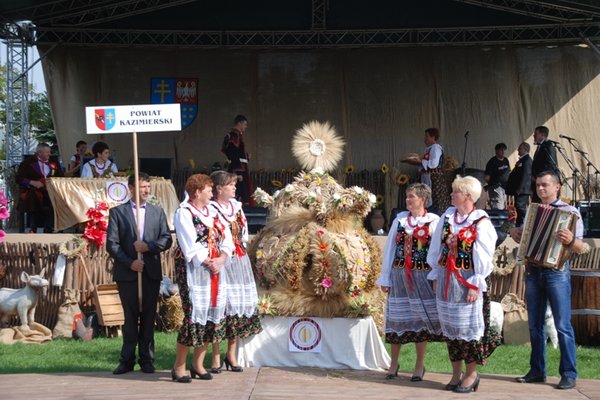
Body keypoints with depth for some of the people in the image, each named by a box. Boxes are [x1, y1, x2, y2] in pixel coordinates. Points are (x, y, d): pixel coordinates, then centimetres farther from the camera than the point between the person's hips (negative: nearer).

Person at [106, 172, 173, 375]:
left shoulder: (157, 212, 10)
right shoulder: (117, 212, 3)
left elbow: (167, 239, 4)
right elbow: (112, 244, -3)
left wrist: (149, 246, -14)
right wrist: (129, 262, -12)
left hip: (151, 272, 2)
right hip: (127, 273, -2)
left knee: (148, 318, 5)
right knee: (130, 318, 3)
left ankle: (147, 359, 12)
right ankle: (127, 360, 10)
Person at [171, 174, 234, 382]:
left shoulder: (212, 211, 14)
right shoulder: (184, 213, -6)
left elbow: (227, 238, 9)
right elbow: (190, 247, -14)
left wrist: (221, 259, -7)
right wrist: (208, 263, -12)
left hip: (216, 269, 7)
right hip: (194, 271, -7)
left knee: (212, 314, 6)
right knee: (194, 315, -9)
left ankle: (198, 363, 17)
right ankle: (179, 367, 0)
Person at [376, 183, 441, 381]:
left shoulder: (434, 222, -3)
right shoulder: (400, 219, 7)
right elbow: (389, 249, 8)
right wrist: (385, 278, 6)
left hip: (421, 275, -3)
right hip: (399, 274, 3)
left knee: (421, 317, 4)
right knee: (397, 318, 7)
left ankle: (419, 365, 16)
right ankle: (394, 363, 19)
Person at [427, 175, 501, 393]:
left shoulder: (480, 222, -9)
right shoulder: (447, 216, 6)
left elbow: (483, 257, -10)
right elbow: (437, 248, 12)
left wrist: (475, 285, -13)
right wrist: (436, 275, 9)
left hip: (467, 281, -6)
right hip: (446, 280, 6)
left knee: (468, 326, 0)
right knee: (450, 326, 9)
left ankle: (471, 373, 12)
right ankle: (456, 373, 19)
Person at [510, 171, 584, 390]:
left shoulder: (570, 211, -1)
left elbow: (580, 248, -8)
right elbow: (524, 239, 26)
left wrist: (570, 240, -29)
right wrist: (514, 232, 4)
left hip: (557, 272, -5)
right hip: (533, 271, 6)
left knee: (562, 325, -6)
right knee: (535, 324, 9)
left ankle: (569, 374, -1)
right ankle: (537, 370, 17)